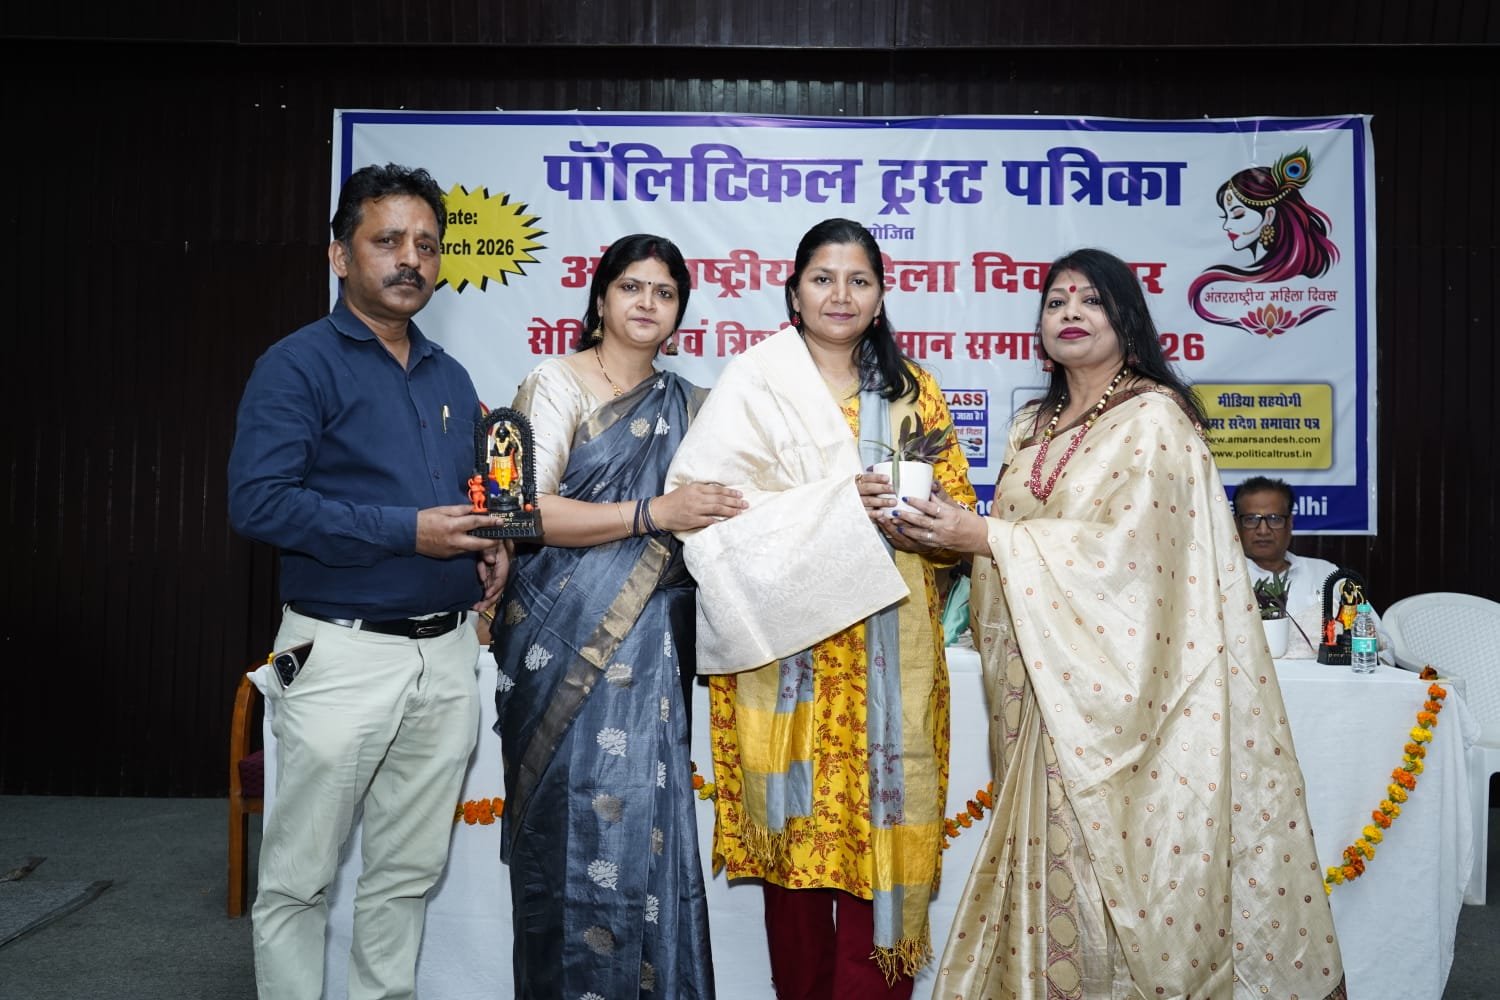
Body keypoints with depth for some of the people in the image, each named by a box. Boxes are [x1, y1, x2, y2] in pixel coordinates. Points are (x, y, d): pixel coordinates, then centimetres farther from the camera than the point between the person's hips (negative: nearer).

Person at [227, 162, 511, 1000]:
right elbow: (260, 501, -18)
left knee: (410, 871, 15)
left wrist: (494, 543, 2)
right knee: (300, 879, 5)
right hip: (344, 650, -6)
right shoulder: (300, 365, -7)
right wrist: (407, 532, -20)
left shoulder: (450, 378, 14)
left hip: (449, 652, 6)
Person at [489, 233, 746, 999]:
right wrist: (652, 514, -18)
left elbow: (707, 510, 24)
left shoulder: (686, 406, 15)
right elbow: (528, 510, -12)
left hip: (651, 644, 4)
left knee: (648, 819, 4)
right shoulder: (556, 384, -1)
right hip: (567, 639, -4)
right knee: (578, 819, -1)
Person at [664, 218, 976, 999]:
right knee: (796, 822, 3)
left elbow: (958, 509, 10)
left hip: (889, 651, 3)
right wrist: (832, 507, -17)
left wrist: (901, 518, -12)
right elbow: (707, 499, -10)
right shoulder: (754, 382, 2)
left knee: (879, 821, 0)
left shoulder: (911, 390, 14)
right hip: (790, 645, -2)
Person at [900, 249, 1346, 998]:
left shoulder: (1153, 417, -6)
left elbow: (1126, 545, -17)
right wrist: (954, 535, -2)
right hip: (1047, 682, 6)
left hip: (1121, 681, -6)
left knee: (1121, 858, -3)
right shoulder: (1033, 427, 15)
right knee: (1055, 863, 6)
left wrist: (981, 536, -17)